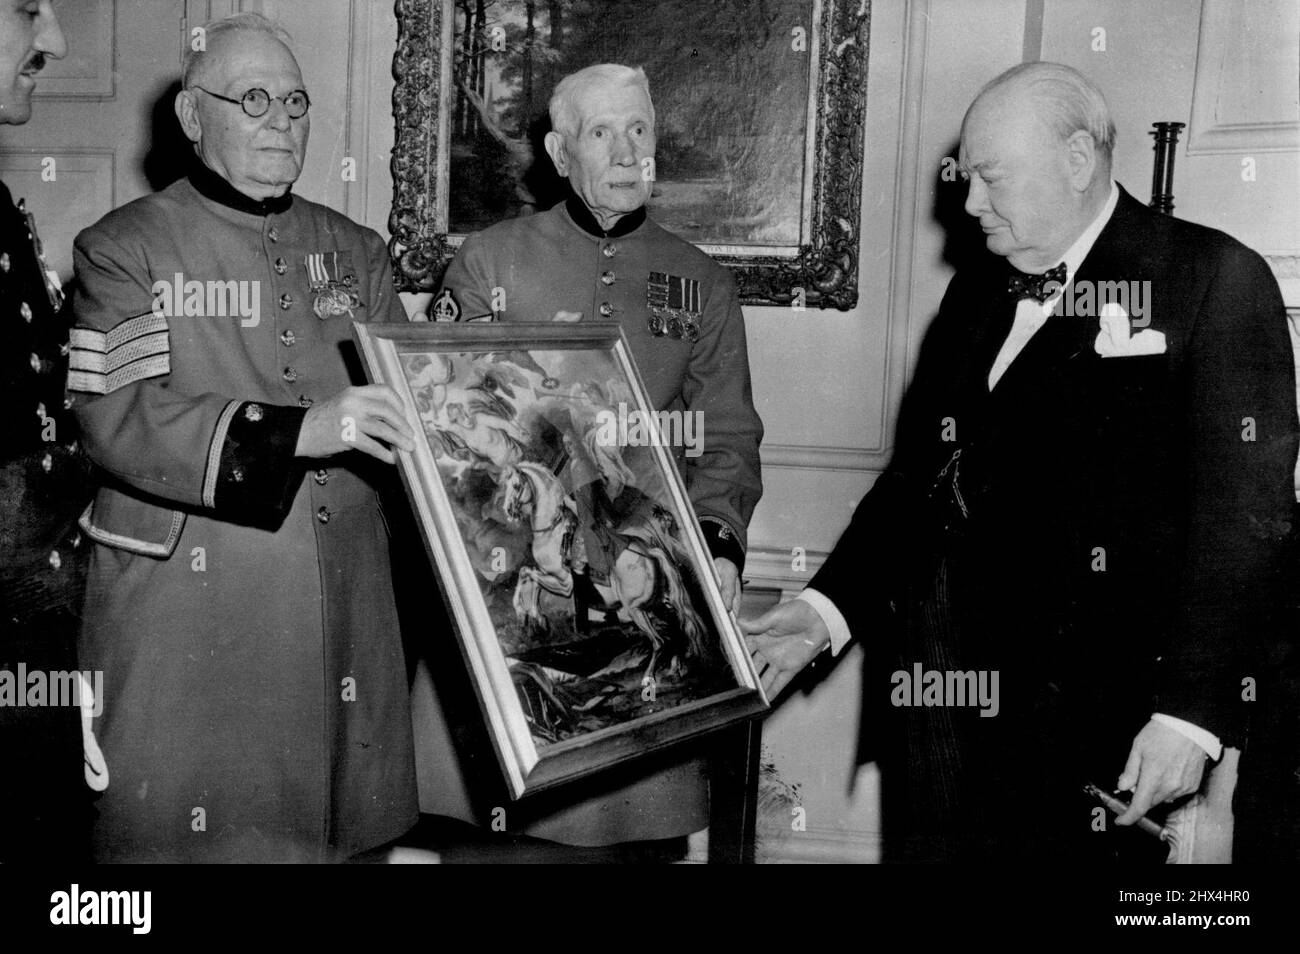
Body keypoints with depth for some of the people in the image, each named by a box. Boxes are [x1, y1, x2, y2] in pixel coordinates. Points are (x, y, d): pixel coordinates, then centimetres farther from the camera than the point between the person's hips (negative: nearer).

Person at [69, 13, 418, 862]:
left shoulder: (354, 250, 15)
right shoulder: (123, 248, 1)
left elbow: (410, 396, 17)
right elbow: (116, 417, -13)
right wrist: (296, 431, -24)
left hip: (339, 611, 4)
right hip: (187, 616, -3)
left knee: (340, 825, 7)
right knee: (193, 829, 2)